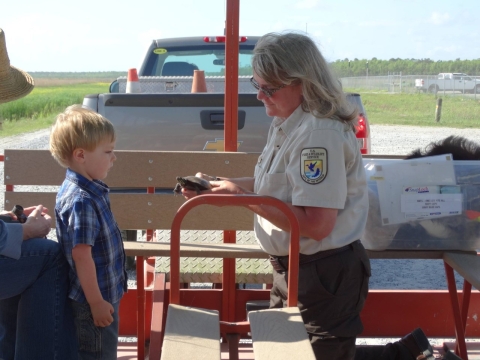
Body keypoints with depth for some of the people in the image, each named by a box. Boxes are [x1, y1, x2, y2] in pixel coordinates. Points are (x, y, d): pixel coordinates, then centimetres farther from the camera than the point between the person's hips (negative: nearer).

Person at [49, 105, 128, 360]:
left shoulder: (90, 190, 5)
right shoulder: (81, 201, -26)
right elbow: (81, 255, -28)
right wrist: (97, 302, -23)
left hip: (106, 293, 10)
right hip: (94, 300, -10)